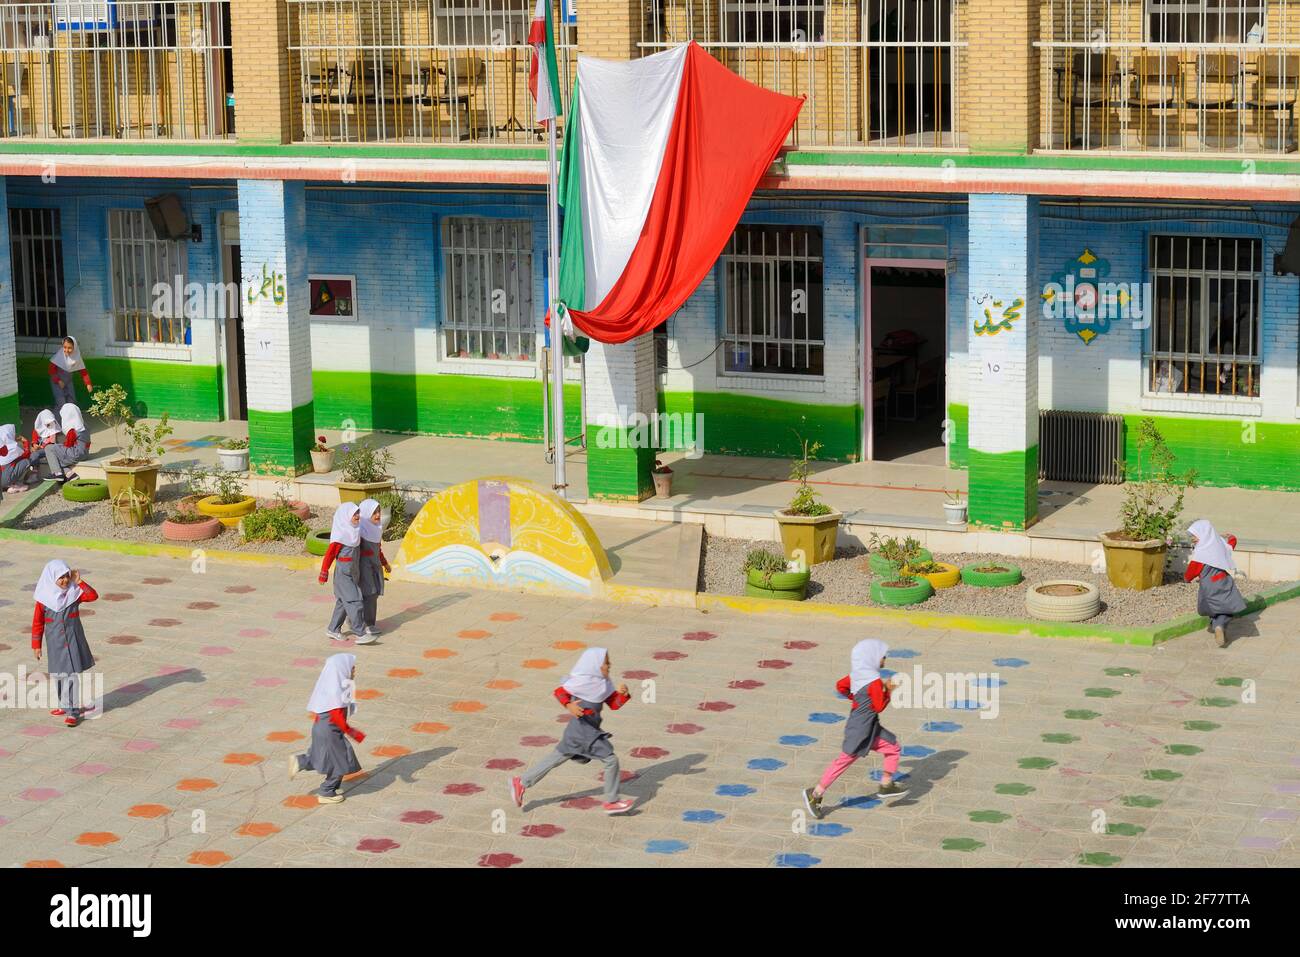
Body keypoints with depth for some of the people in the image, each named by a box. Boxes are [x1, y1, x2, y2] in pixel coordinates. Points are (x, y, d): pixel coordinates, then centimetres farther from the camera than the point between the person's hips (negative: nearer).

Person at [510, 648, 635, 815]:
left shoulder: (602, 683, 9)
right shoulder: (584, 681, -17)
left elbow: (614, 704, 10)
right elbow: (559, 692, -16)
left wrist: (623, 693, -8)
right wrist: (569, 705, -31)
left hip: (591, 729, 9)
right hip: (582, 728, -9)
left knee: (556, 758, 15)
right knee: (611, 759, -6)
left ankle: (521, 783, 21)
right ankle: (611, 802, 4)